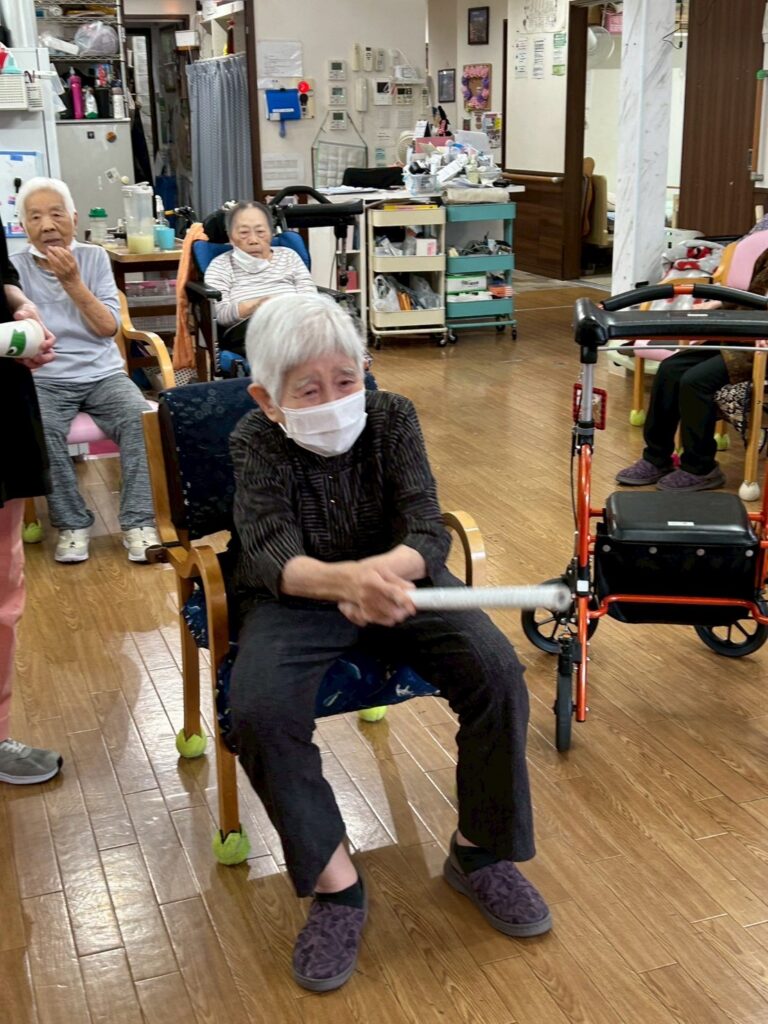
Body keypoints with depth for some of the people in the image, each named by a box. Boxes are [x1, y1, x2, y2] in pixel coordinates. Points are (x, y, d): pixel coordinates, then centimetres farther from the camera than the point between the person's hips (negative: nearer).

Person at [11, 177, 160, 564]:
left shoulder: (94, 257, 6)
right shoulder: (15, 267, 5)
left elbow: (108, 328, -1)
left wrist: (73, 281, -12)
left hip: (102, 375, 1)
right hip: (44, 380, 0)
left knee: (140, 417, -28)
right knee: (39, 429, -32)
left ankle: (139, 523, -20)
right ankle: (72, 524, -14)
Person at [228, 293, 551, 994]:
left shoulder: (392, 416, -11)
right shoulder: (255, 443, -15)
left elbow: (427, 530, -19)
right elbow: (273, 554, -30)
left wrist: (384, 570, -44)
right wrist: (346, 579, -53)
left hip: (400, 580, 2)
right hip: (296, 596, -1)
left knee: (497, 671, -23)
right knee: (257, 710, -30)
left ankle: (479, 850, -1)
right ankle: (334, 881, -11)